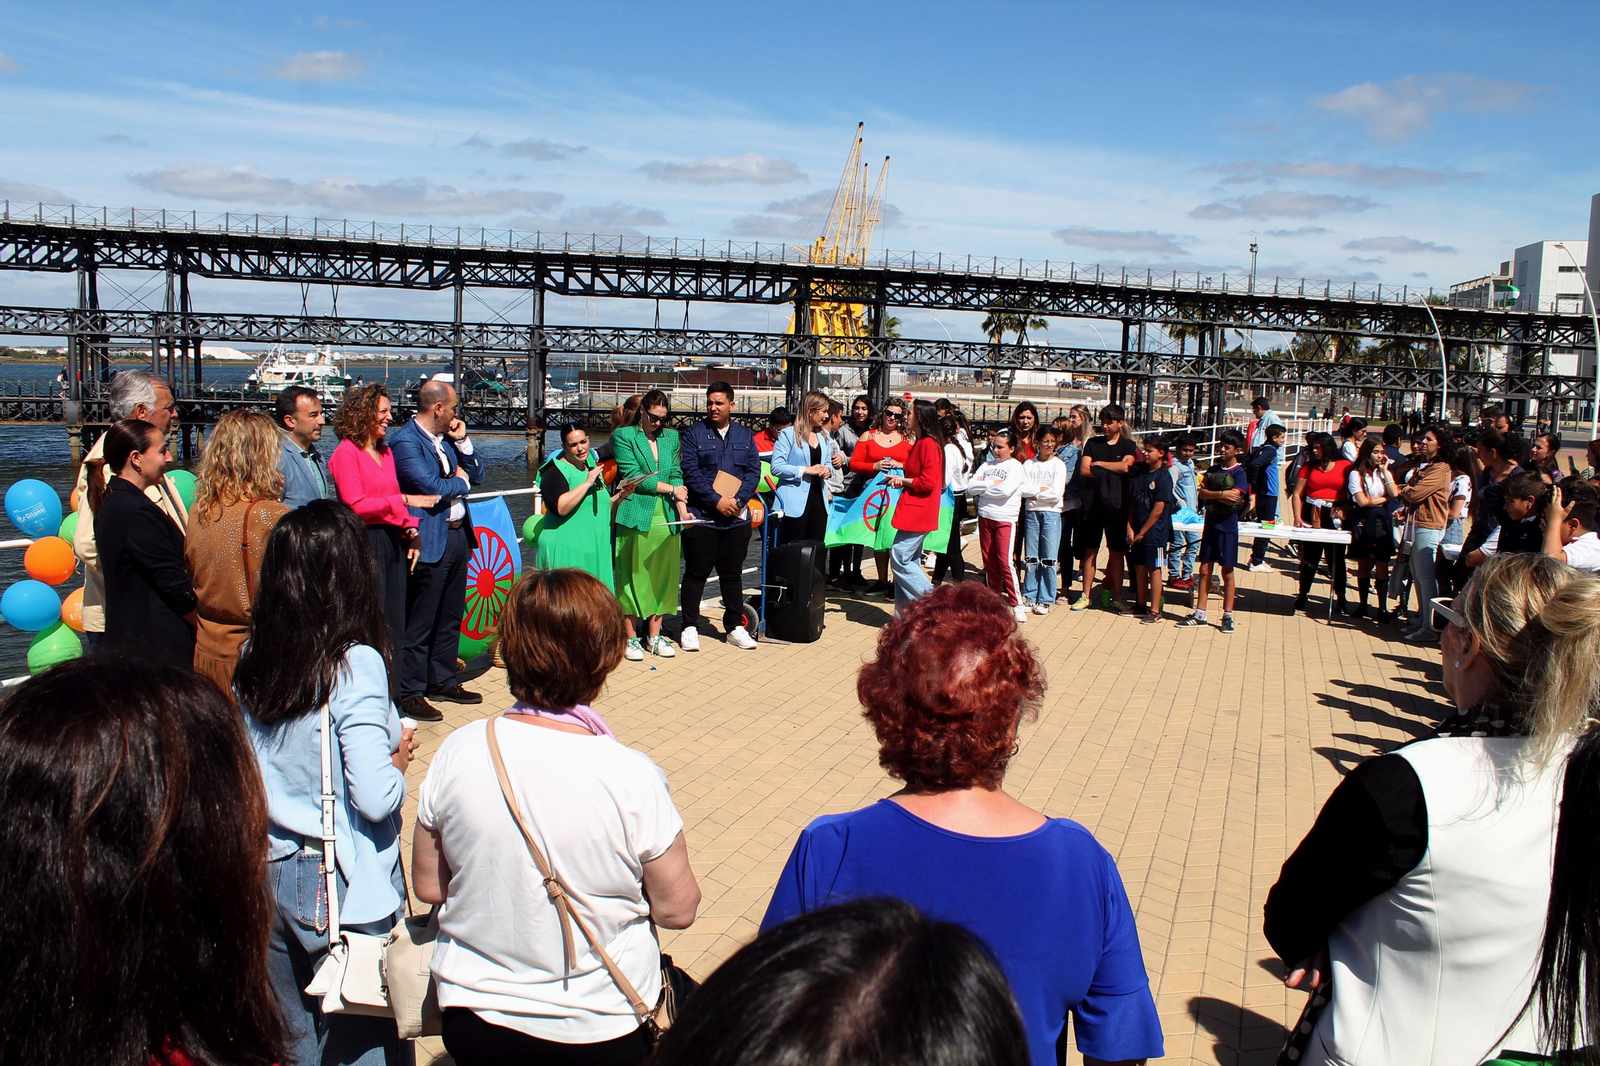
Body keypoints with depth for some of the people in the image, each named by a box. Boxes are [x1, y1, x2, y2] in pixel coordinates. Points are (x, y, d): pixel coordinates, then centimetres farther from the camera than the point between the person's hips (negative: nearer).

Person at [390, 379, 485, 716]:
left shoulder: (447, 438, 15)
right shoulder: (404, 441, -12)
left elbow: (477, 476, 17)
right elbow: (430, 486, -21)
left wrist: (462, 441, 4)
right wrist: (460, 482, -2)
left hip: (459, 536, 9)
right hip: (430, 542, -9)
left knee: (450, 618, 16)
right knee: (419, 623, -2)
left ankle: (443, 681, 27)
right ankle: (410, 692, 7)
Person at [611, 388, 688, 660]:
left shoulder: (671, 437, 16)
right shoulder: (623, 436, 1)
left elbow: (676, 474, 11)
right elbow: (633, 476, -7)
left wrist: (681, 506, -4)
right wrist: (670, 489, -4)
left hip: (667, 519, 4)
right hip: (637, 516, -4)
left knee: (662, 577, 7)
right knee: (633, 577, -1)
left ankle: (654, 635, 17)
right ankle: (631, 636, 9)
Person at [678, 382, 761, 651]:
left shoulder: (745, 435, 11)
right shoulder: (694, 433, 0)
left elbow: (754, 471, 4)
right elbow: (691, 472, -9)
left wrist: (738, 500, -11)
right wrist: (717, 500, -16)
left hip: (737, 518, 3)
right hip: (702, 516, -3)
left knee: (733, 573, 11)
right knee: (696, 572, 2)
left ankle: (735, 626, 20)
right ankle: (690, 627, 12)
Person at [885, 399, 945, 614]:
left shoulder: (928, 443, -15)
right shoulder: (921, 443, 17)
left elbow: (928, 482, -20)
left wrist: (903, 481, -8)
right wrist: (902, 480, 6)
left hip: (917, 512, -10)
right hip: (914, 512, 10)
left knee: (900, 559, -10)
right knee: (909, 562, 10)